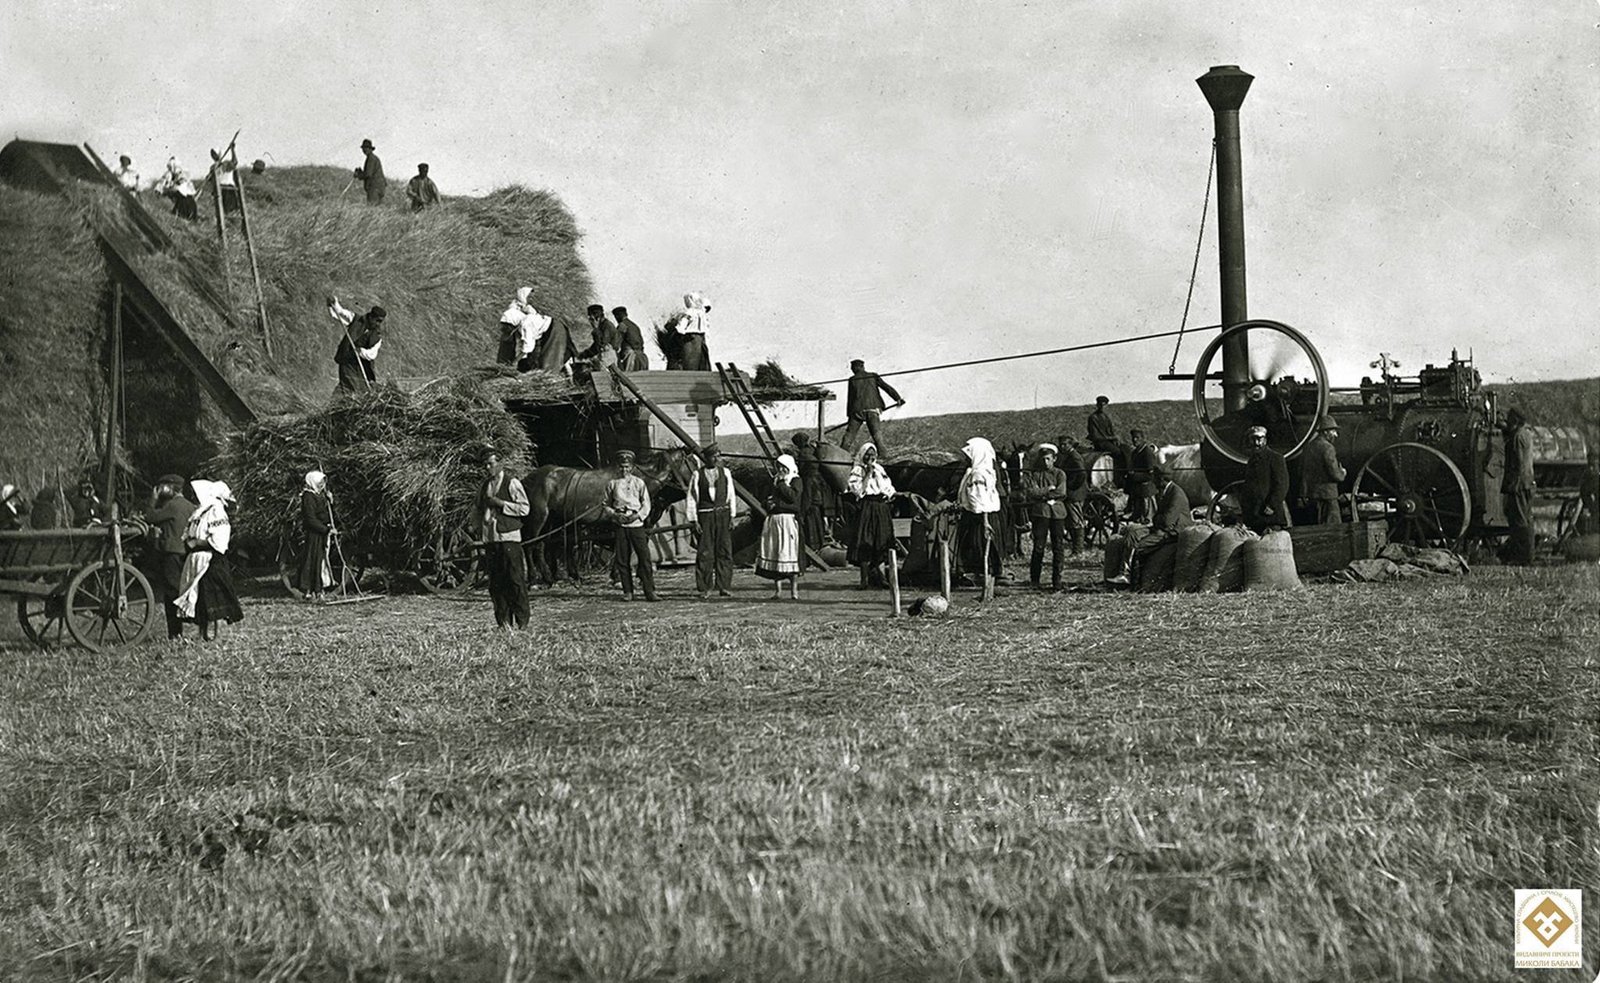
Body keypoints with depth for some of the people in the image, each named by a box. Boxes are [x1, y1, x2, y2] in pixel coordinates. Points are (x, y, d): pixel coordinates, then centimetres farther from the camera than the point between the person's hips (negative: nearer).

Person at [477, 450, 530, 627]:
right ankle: (503, 621, 8)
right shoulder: (484, 486, 17)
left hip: (509, 537, -6)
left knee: (515, 579, -7)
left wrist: (500, 503, -13)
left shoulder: (512, 483, -2)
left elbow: (524, 508, -8)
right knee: (495, 582, 4)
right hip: (490, 538, 6)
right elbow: (479, 510, 27)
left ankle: (522, 621, -4)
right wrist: (481, 528, 12)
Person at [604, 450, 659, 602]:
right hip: (620, 525, 1)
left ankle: (650, 592, -6)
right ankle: (627, 592, 10)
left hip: (636, 523, -1)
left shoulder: (638, 482, 5)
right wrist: (615, 514, -6)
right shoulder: (612, 484, 8)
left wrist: (638, 515, -10)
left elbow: (646, 504, 6)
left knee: (644, 557, -7)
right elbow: (607, 505, 12)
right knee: (622, 559, 2)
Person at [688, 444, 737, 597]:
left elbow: (731, 495, 11)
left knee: (725, 551, 1)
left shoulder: (725, 473, 9)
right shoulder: (698, 474, 2)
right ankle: (704, 588, 4)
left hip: (723, 514, 2)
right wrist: (693, 520, -3)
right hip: (705, 515, -2)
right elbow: (692, 497, 2)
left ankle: (723, 587, 7)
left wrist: (732, 516, 3)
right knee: (704, 553, -2)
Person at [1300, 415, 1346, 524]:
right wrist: (1342, 473, 2)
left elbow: (1301, 471, 17)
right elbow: (1335, 474, -18)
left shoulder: (1309, 446, 12)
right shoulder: (1327, 447, -15)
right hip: (1327, 494, -9)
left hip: (1311, 494, 9)